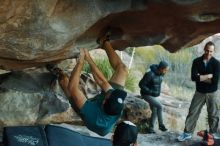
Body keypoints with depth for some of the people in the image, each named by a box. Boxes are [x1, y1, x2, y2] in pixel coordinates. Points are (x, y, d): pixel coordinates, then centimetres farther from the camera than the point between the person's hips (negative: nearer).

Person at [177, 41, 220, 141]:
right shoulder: (197, 61, -5)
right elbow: (193, 77, -17)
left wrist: (200, 77, -15)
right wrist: (208, 76, -16)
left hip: (211, 93, -1)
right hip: (199, 92, 1)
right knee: (192, 112, 4)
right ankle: (187, 133, 14)